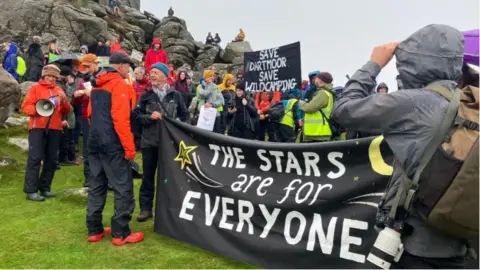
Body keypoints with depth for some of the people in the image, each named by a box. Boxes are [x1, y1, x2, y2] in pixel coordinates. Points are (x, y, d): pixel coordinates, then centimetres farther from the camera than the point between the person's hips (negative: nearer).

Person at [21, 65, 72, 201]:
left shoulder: (59, 90, 16)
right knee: (35, 158, -8)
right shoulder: (35, 88, 6)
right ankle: (30, 190, -5)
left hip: (55, 129, 4)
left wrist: (64, 101, -7)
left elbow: (67, 111, 11)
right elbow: (25, 106, -2)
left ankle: (44, 188, 16)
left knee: (52, 159, 6)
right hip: (38, 127, -4)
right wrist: (37, 109, -20)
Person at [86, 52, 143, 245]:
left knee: (97, 186, 12)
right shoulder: (119, 84, -11)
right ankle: (121, 233, 2)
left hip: (95, 142, 9)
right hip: (113, 144, -9)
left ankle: (94, 230, 19)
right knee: (123, 188, -2)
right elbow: (120, 119, -20)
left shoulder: (97, 84, 16)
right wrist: (129, 147, -17)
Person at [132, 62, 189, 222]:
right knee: (148, 175, 6)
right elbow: (135, 115, 2)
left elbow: (185, 116, 8)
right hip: (149, 141, 1)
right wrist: (149, 117, -14)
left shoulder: (175, 95, 1)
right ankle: (146, 208, 16)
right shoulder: (146, 95, 4)